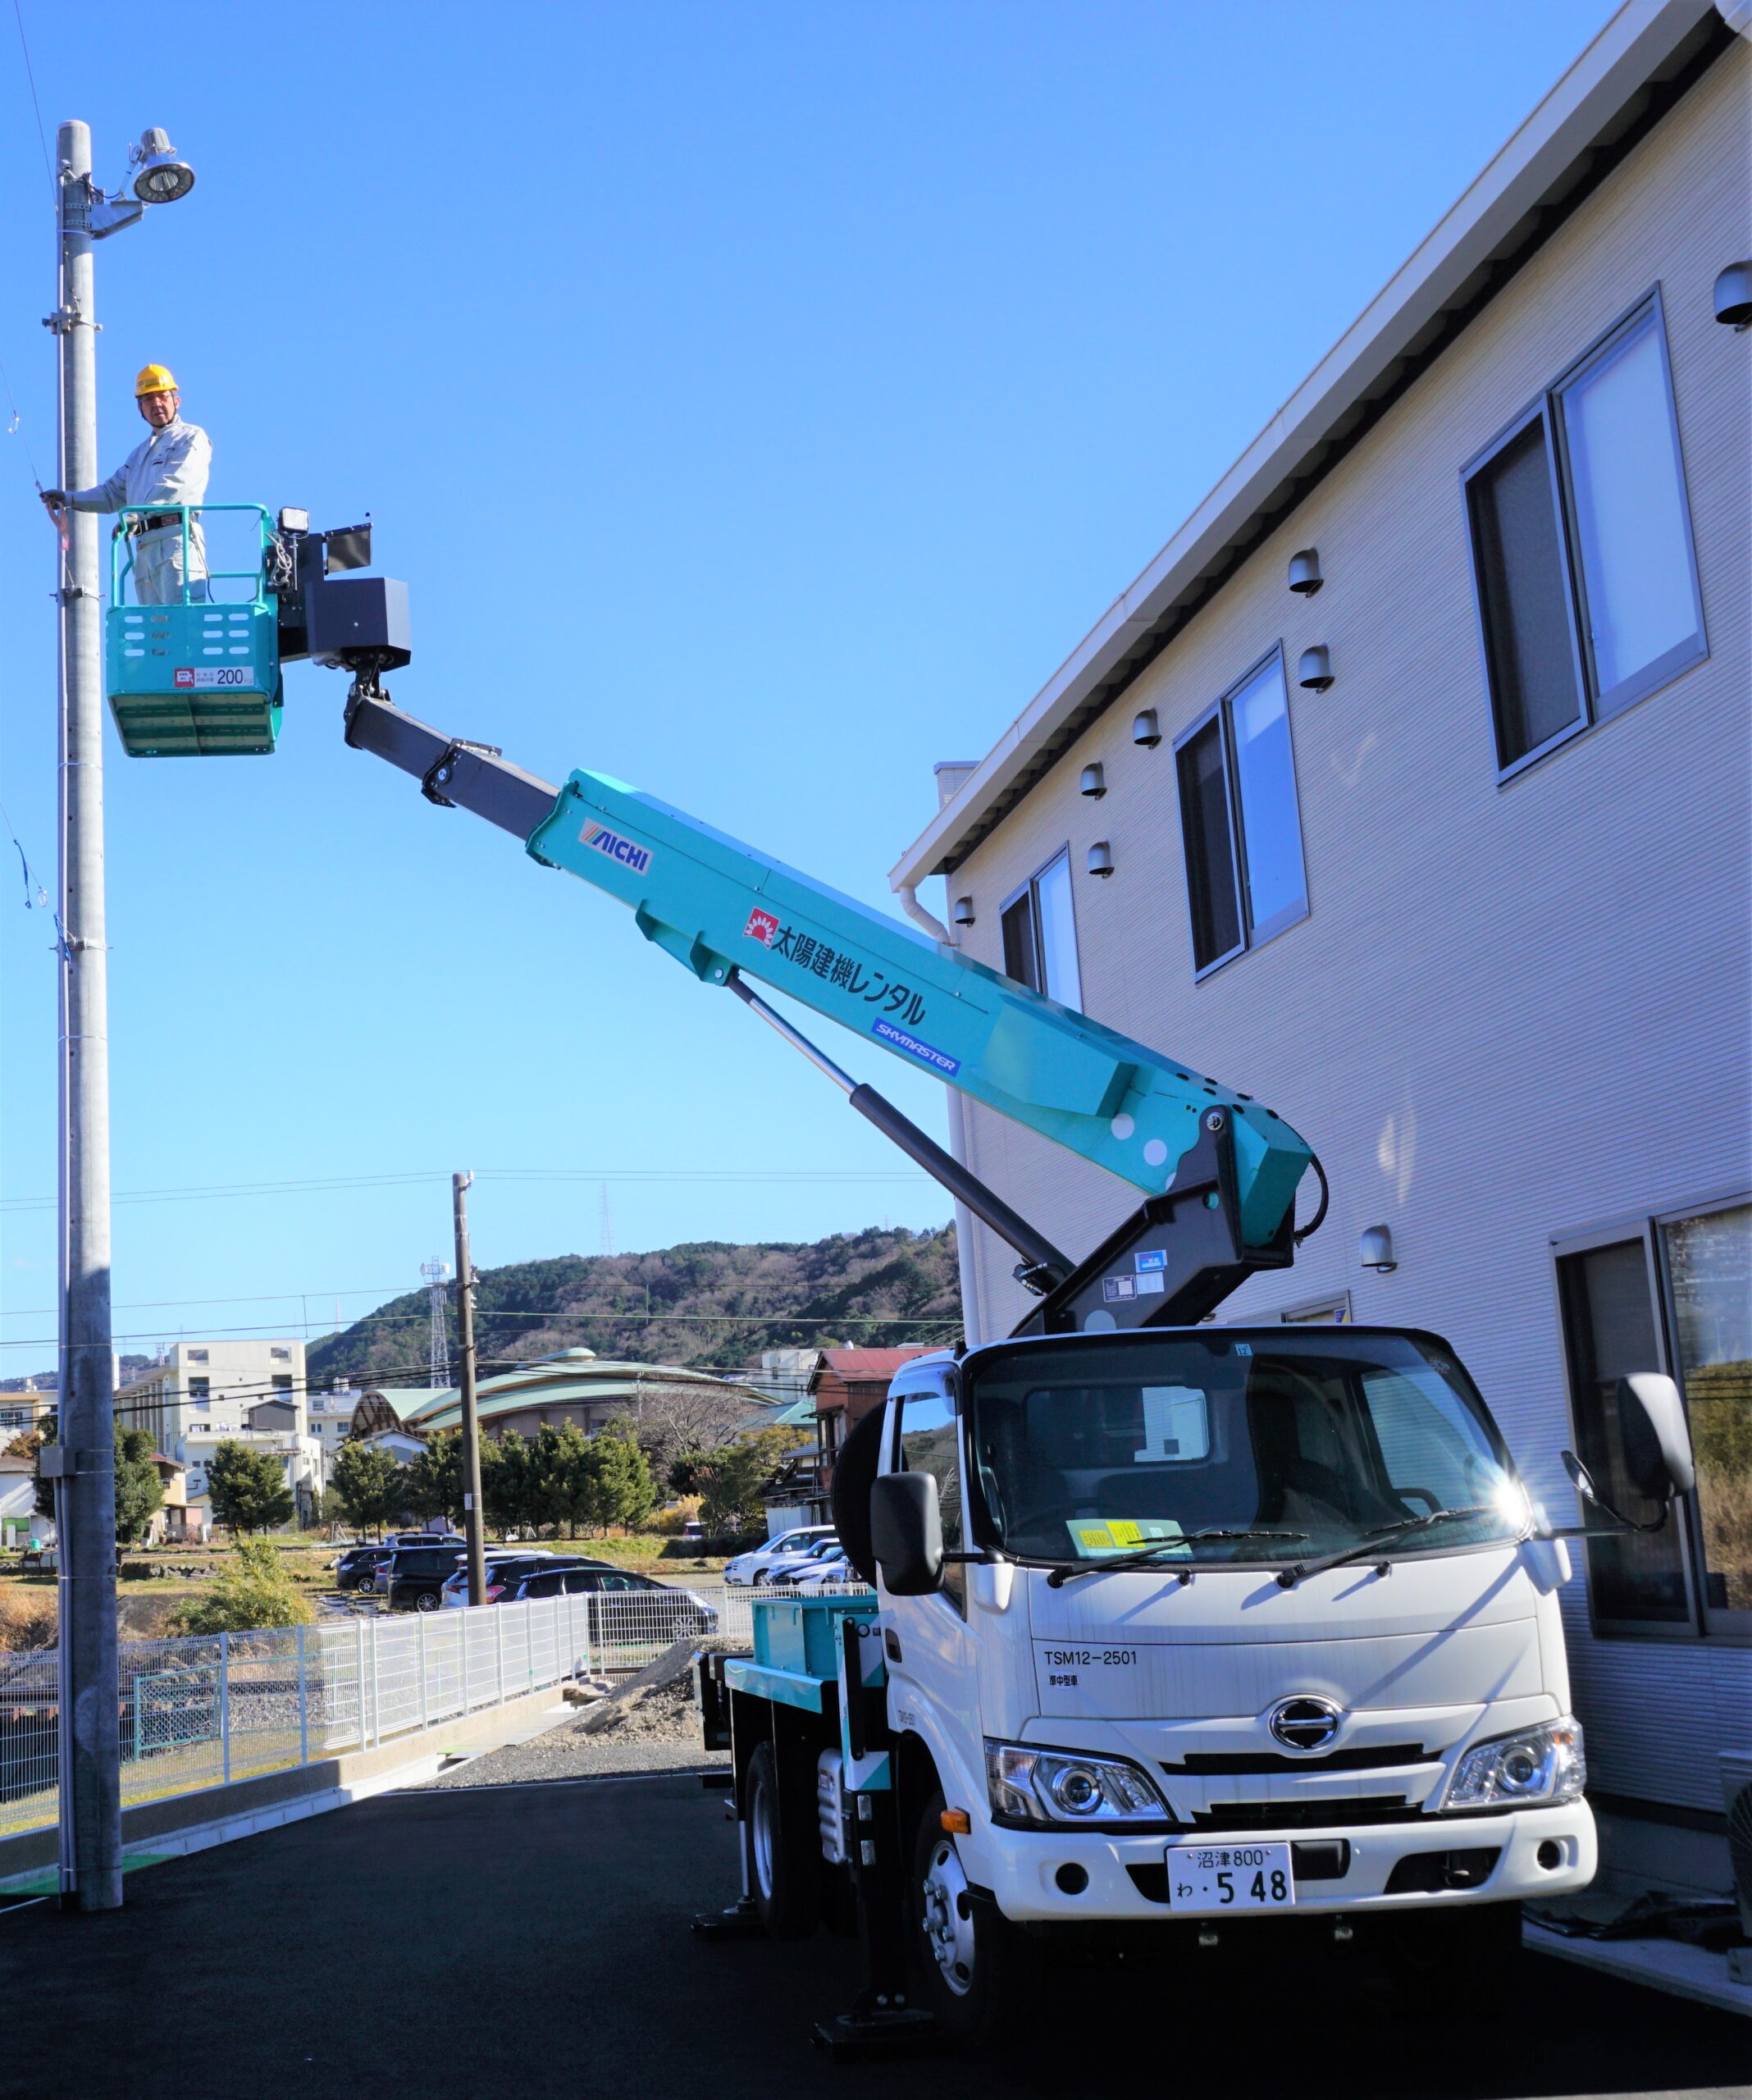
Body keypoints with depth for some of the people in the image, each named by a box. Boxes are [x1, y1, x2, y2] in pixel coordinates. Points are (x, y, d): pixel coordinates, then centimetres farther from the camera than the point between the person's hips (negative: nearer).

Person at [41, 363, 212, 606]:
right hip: (145, 547, 8)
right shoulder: (140, 454, 32)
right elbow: (113, 493, 32)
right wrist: (70, 498, 18)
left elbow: (176, 482, -10)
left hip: (176, 538, -8)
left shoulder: (191, 438, 7)